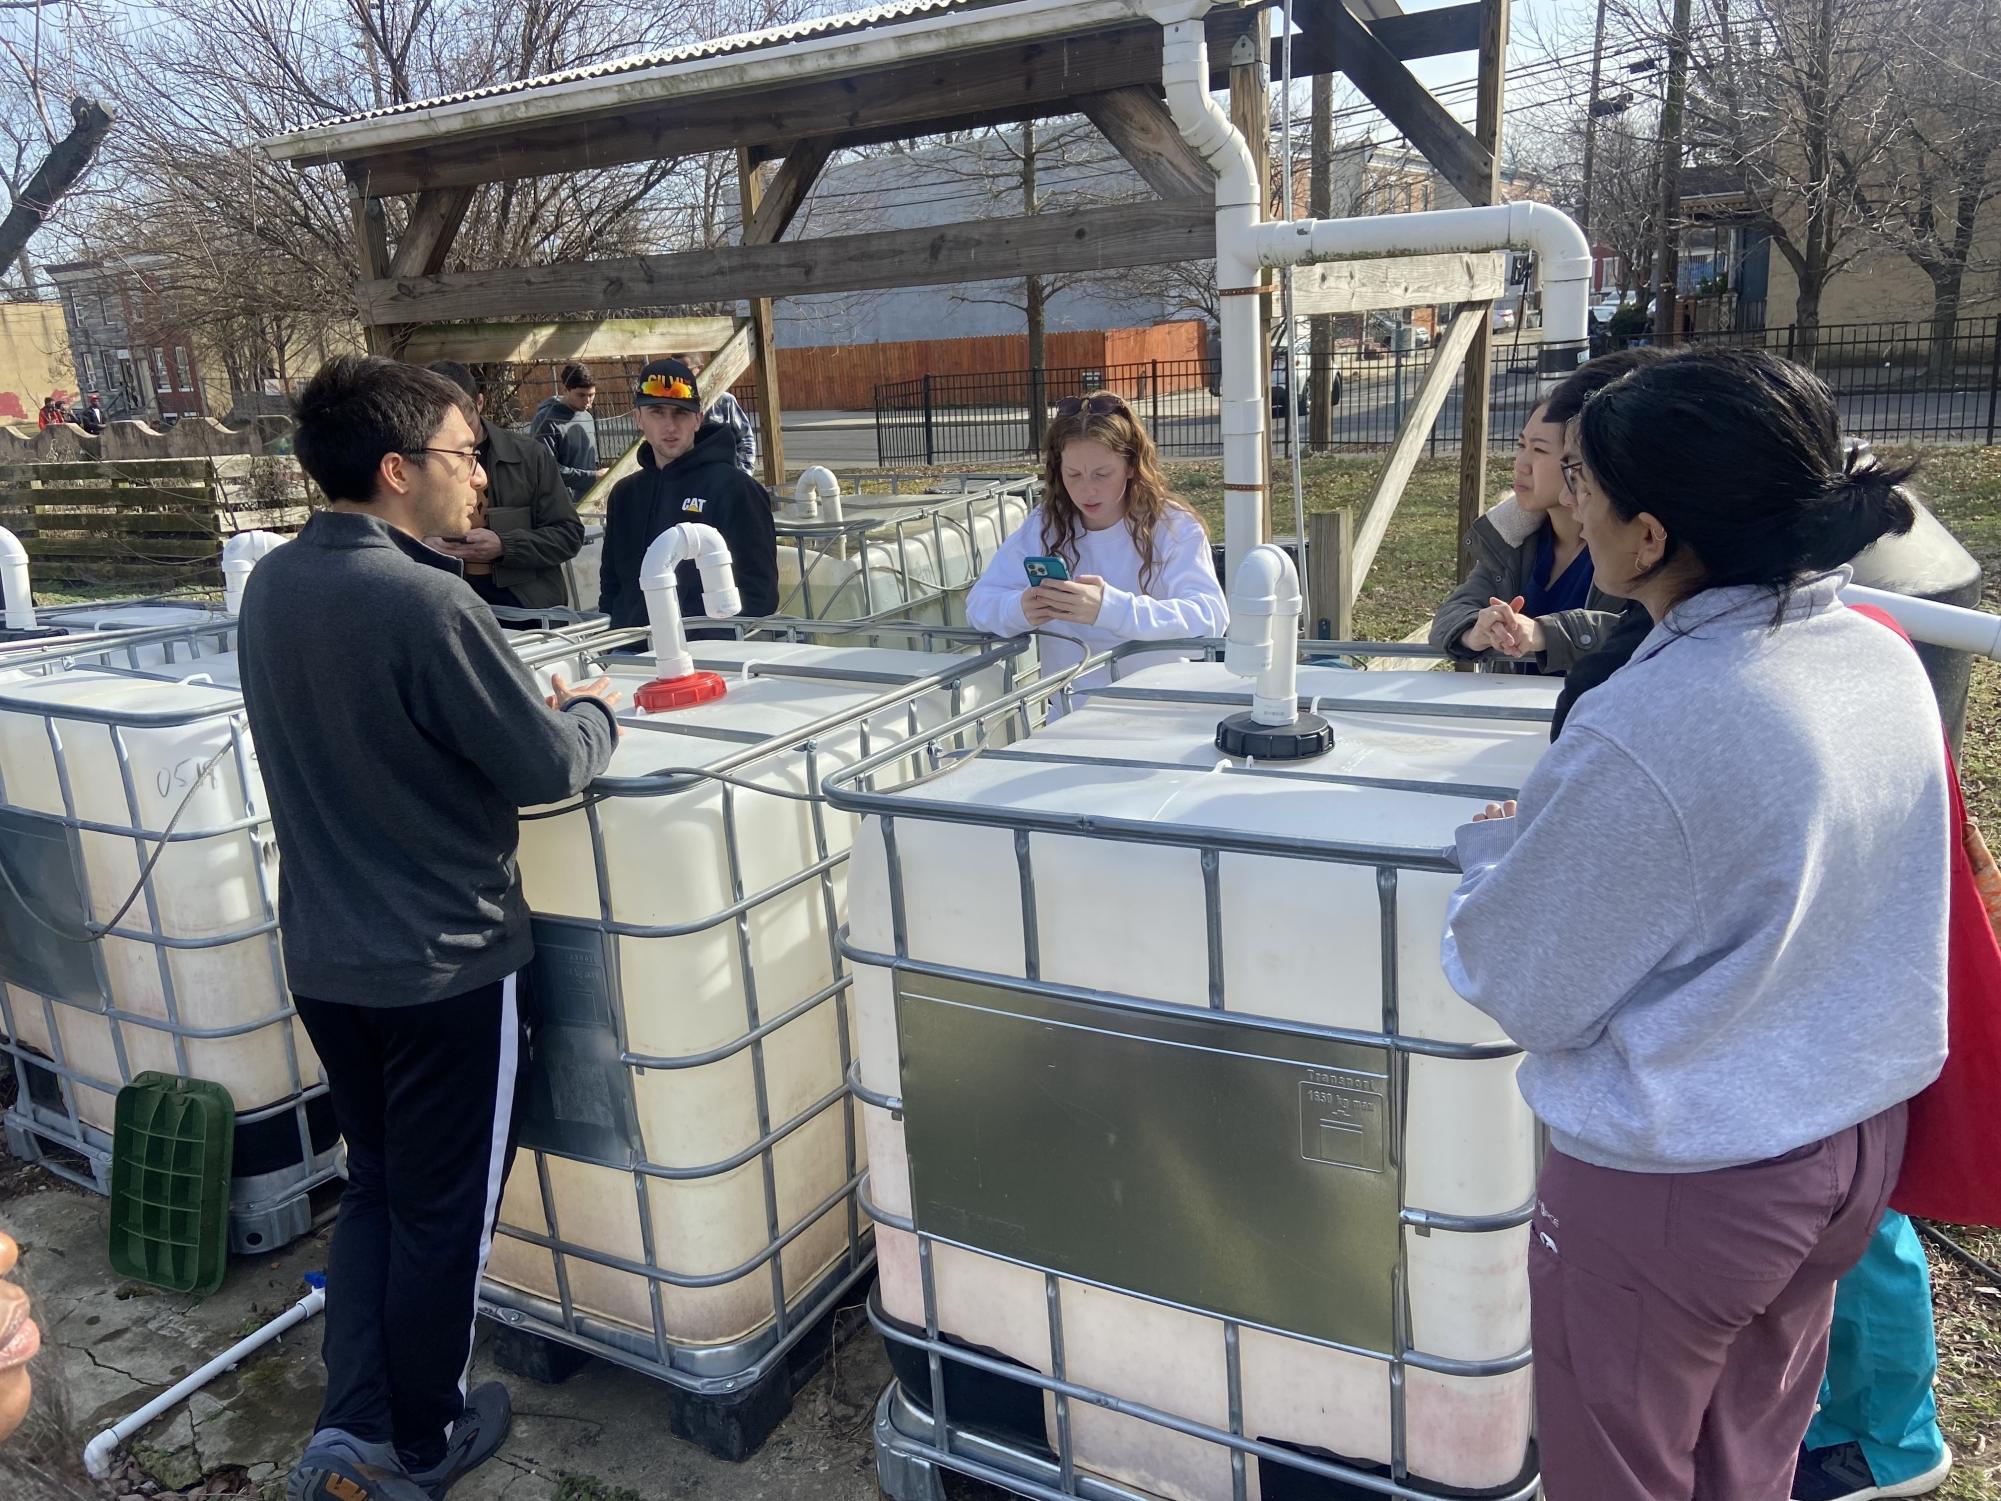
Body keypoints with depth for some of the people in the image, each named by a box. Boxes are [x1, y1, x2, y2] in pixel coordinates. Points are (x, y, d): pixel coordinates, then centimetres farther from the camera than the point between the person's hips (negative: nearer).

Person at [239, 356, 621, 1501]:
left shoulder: (272, 586, 2)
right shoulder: (427, 602, -24)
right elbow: (551, 768, -19)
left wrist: (527, 707, 12)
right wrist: (595, 711, 1)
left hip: (325, 956, 7)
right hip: (443, 965, -7)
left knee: (377, 1184, 24)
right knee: (445, 1213, 13)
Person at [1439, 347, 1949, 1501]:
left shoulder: (1641, 735, -31)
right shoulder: (1884, 658, -5)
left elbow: (1526, 993, -18)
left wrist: (1496, 845, -1)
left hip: (1678, 1184, -7)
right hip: (1862, 1136, 7)